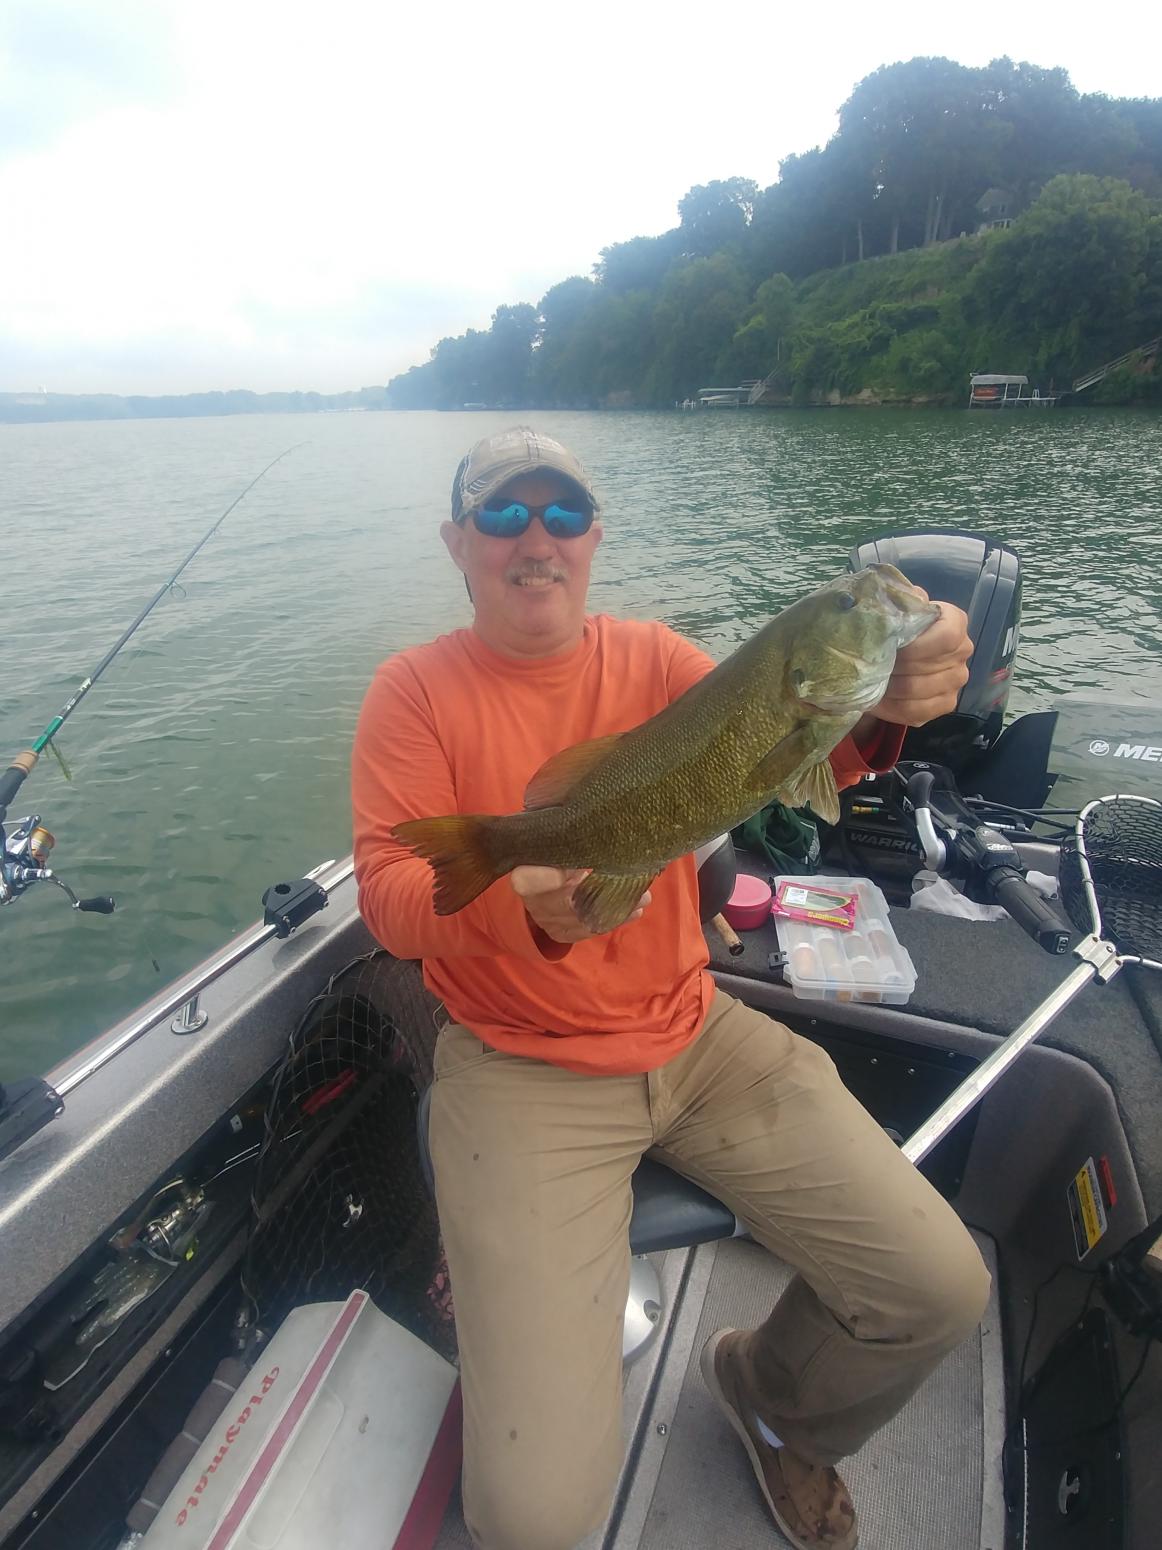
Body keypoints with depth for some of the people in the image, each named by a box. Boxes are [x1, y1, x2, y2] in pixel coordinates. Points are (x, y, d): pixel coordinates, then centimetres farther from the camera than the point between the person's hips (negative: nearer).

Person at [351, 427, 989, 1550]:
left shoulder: (650, 657, 5)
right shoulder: (416, 690, -4)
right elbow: (387, 892, -13)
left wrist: (874, 708, -33)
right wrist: (526, 908, -34)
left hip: (696, 1036, 4)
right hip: (521, 1069, -3)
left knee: (941, 1288, -1)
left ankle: (773, 1398, 31)